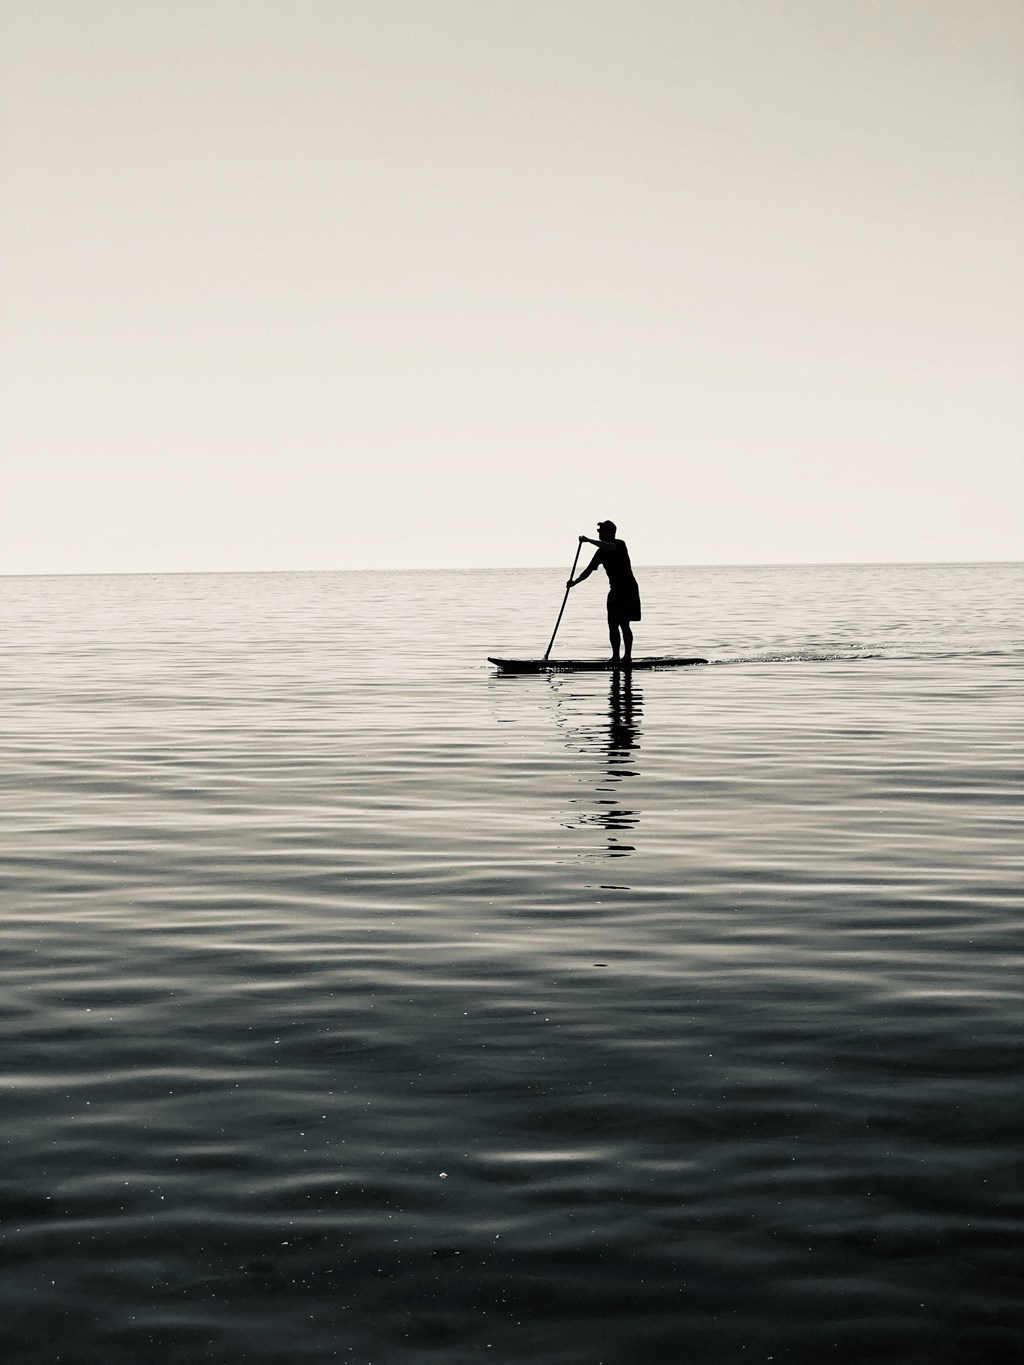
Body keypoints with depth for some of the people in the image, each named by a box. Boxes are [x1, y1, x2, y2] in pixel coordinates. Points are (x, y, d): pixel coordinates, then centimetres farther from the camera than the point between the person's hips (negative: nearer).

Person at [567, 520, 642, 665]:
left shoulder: (620, 544, -9)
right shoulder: (601, 552, 11)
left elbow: (610, 547, -33)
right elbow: (589, 570, 10)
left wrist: (589, 541, -33)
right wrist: (575, 582, -3)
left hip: (628, 589, -7)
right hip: (615, 590, 7)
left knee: (624, 623, -10)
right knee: (613, 624, 3)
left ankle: (627, 656, -8)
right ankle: (616, 656, 8)